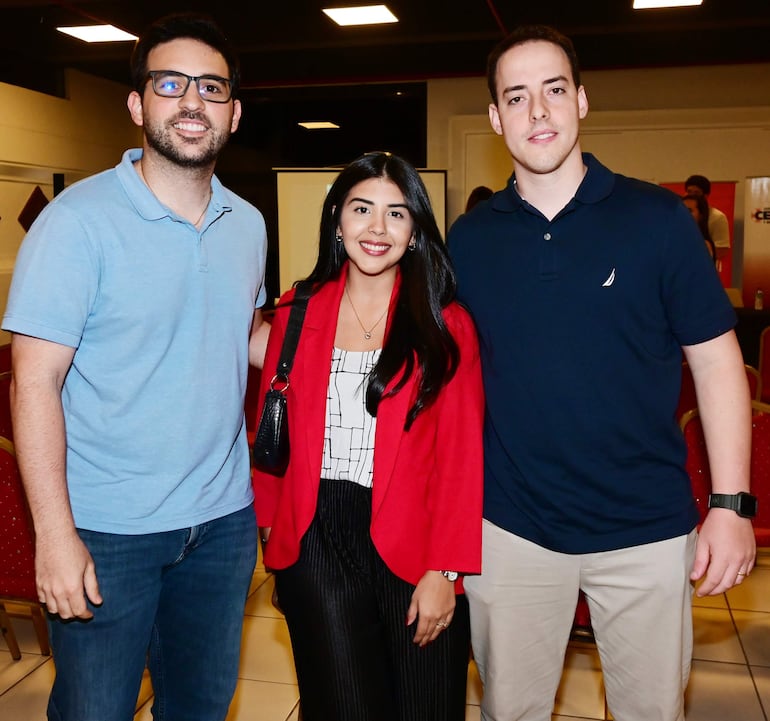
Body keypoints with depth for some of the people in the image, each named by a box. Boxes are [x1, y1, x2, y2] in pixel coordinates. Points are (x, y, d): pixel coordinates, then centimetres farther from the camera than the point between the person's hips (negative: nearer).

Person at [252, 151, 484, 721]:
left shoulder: (447, 325, -2)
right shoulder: (297, 314, 5)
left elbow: (462, 458, -6)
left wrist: (445, 569, -10)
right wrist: (270, 525, 4)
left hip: (411, 541, -1)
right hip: (317, 542, 1)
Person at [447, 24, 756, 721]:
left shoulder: (657, 217, -6)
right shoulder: (469, 238, -1)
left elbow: (716, 359, -3)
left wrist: (731, 504, -9)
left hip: (648, 529, -1)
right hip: (510, 526, 1)